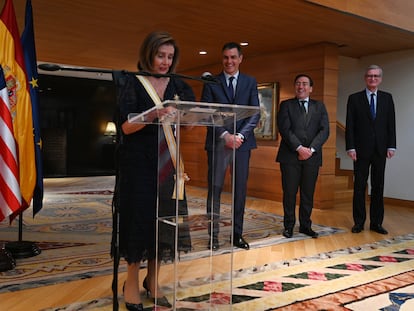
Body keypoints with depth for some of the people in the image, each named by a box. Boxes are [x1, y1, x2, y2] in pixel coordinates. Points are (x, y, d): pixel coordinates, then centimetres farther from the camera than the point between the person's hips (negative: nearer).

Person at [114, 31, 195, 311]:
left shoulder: (178, 85, 9)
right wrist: (153, 116, -28)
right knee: (139, 216, -2)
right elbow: (126, 126, -12)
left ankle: (153, 280, 20)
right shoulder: (133, 82, -2)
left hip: (167, 161, 4)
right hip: (138, 161, -4)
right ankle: (132, 282, 14)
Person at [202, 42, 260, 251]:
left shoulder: (250, 82, 11)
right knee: (215, 189, -2)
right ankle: (213, 236, 5)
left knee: (240, 190, 5)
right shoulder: (211, 82, 6)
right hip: (218, 142, -1)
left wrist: (240, 136, -10)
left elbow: (255, 113, 4)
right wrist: (225, 135, -13)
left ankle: (237, 234, 14)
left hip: (242, 142, 2)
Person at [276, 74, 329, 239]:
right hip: (290, 156, -2)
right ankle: (289, 226, 12)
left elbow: (324, 130, 3)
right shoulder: (286, 105, 7)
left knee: (308, 194, 6)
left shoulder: (319, 106, 14)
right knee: (289, 193, 1)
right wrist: (299, 148, -15)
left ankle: (305, 225, 17)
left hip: (312, 156, 2)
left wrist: (311, 149, -10)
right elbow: (285, 129, -5)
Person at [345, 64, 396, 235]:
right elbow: (350, 125, -1)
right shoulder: (354, 98, 3)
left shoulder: (387, 98, 9)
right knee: (359, 186, 3)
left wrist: (391, 146, -2)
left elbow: (391, 124, 6)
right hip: (361, 149, -2)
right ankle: (359, 222, 11)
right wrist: (350, 147, -9)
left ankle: (376, 222, 14)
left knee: (378, 186, 6)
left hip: (380, 149, 2)